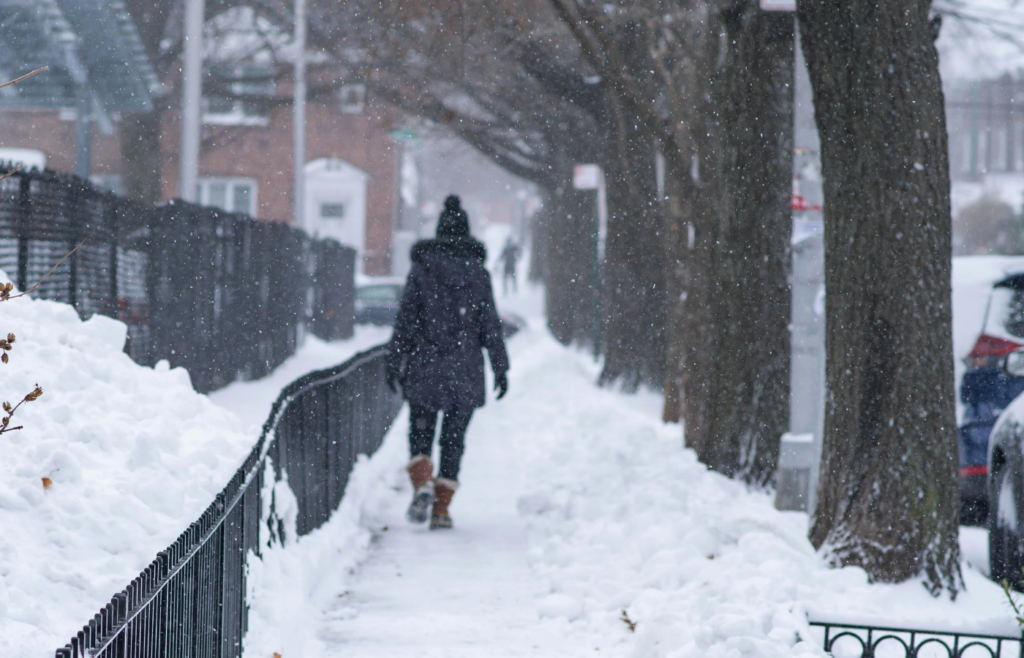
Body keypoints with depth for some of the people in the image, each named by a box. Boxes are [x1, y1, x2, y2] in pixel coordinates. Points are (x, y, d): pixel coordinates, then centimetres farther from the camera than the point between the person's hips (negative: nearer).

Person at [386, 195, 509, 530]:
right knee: (453, 439, 8)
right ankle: (441, 508, 4)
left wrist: (394, 363, 4)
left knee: (420, 431, 12)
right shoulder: (478, 272, -1)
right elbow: (490, 324, 0)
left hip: (424, 367, -1)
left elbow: (405, 319, -2)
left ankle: (422, 484, -14)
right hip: (465, 371, 1)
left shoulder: (421, 269, -3)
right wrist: (500, 368, 5)